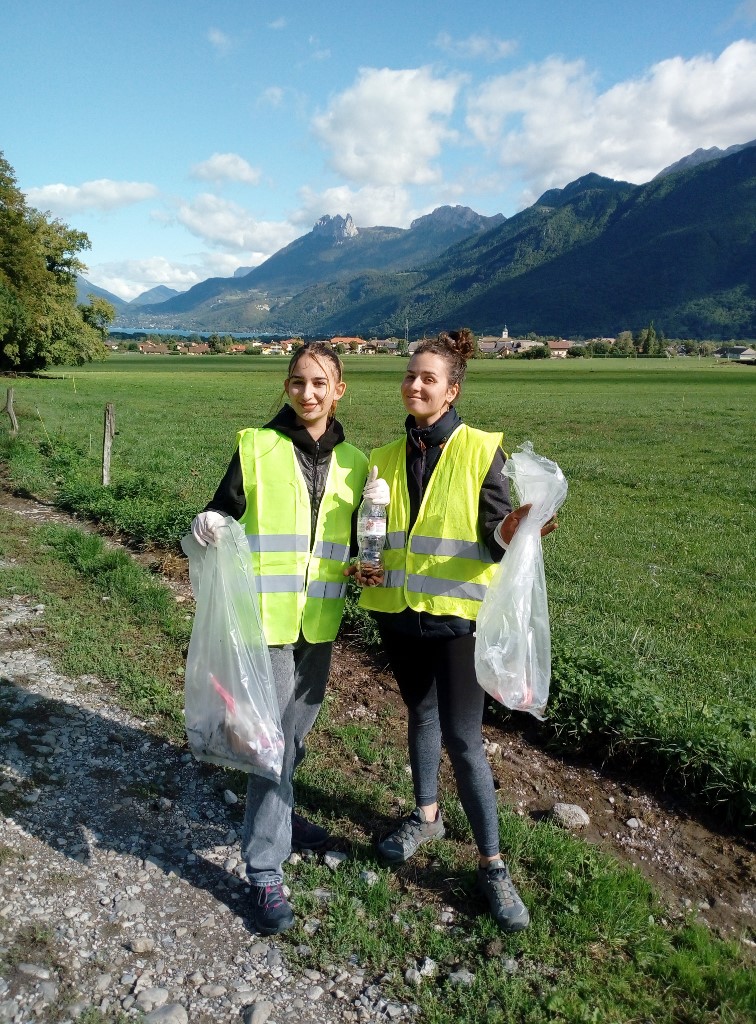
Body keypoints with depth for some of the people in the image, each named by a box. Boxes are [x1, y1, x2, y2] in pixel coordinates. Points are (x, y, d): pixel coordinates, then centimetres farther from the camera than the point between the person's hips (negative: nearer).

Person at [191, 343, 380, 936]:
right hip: (267, 616, -4)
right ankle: (266, 872, 11)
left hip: (320, 620, 5)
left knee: (297, 728, 20)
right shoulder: (256, 447, -4)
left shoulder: (353, 462, 7)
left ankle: (278, 818, 44)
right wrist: (209, 525, -22)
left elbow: (356, 541, 13)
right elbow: (226, 510, 0)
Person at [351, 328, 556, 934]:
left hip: (458, 612, -5)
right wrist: (362, 564, -4)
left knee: (463, 738, -3)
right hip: (399, 610, 5)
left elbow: (494, 534, -9)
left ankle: (492, 864, 14)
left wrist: (507, 533, -32)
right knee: (421, 713, 20)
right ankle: (427, 816, 42)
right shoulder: (387, 458, 7)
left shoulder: (480, 451, -7)